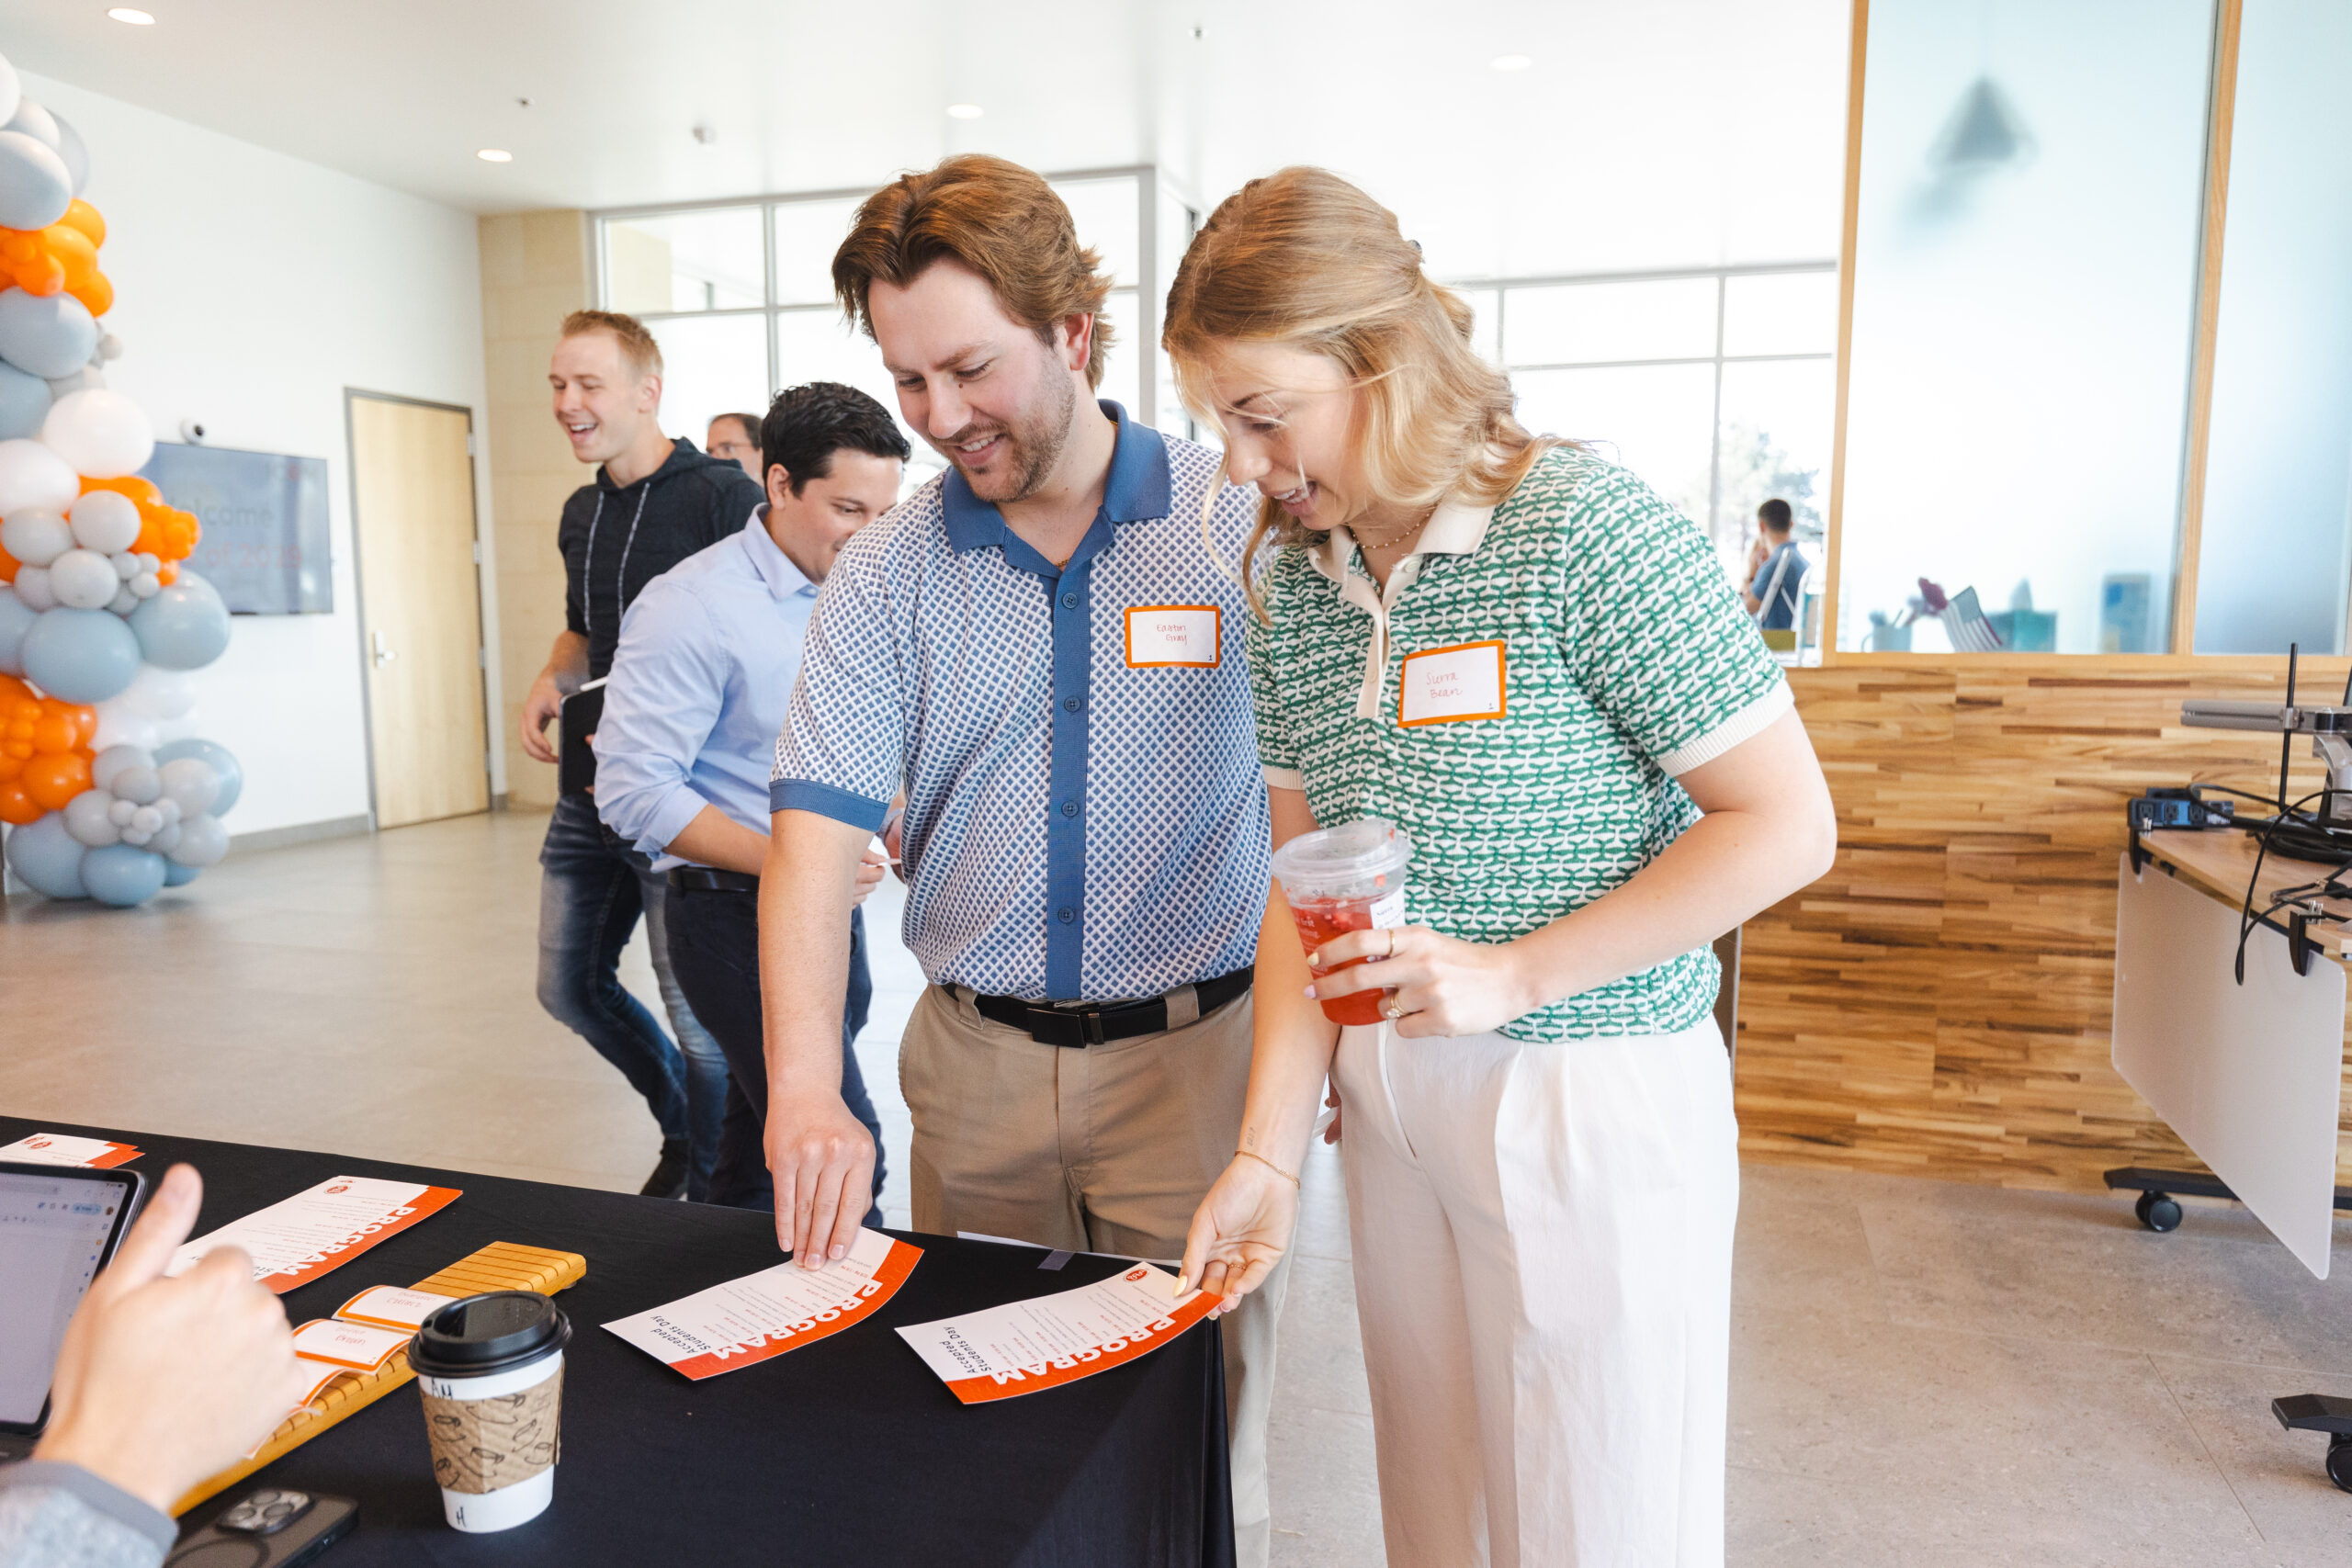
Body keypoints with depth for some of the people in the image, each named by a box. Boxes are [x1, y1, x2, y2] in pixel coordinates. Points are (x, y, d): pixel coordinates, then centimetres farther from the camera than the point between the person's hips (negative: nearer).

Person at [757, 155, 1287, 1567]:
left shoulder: (1241, 526, -7)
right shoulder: (887, 575, -1)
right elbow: (818, 829, -9)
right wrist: (806, 1088, -22)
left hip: (1191, 1052, -2)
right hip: (975, 1063, 3)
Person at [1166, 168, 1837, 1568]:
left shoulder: (1589, 533, -16)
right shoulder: (1291, 577, 3)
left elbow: (1786, 826, -13)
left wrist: (1511, 977, -17)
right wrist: (1270, 1150, -3)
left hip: (1595, 1102, -5)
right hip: (1392, 1097, 6)